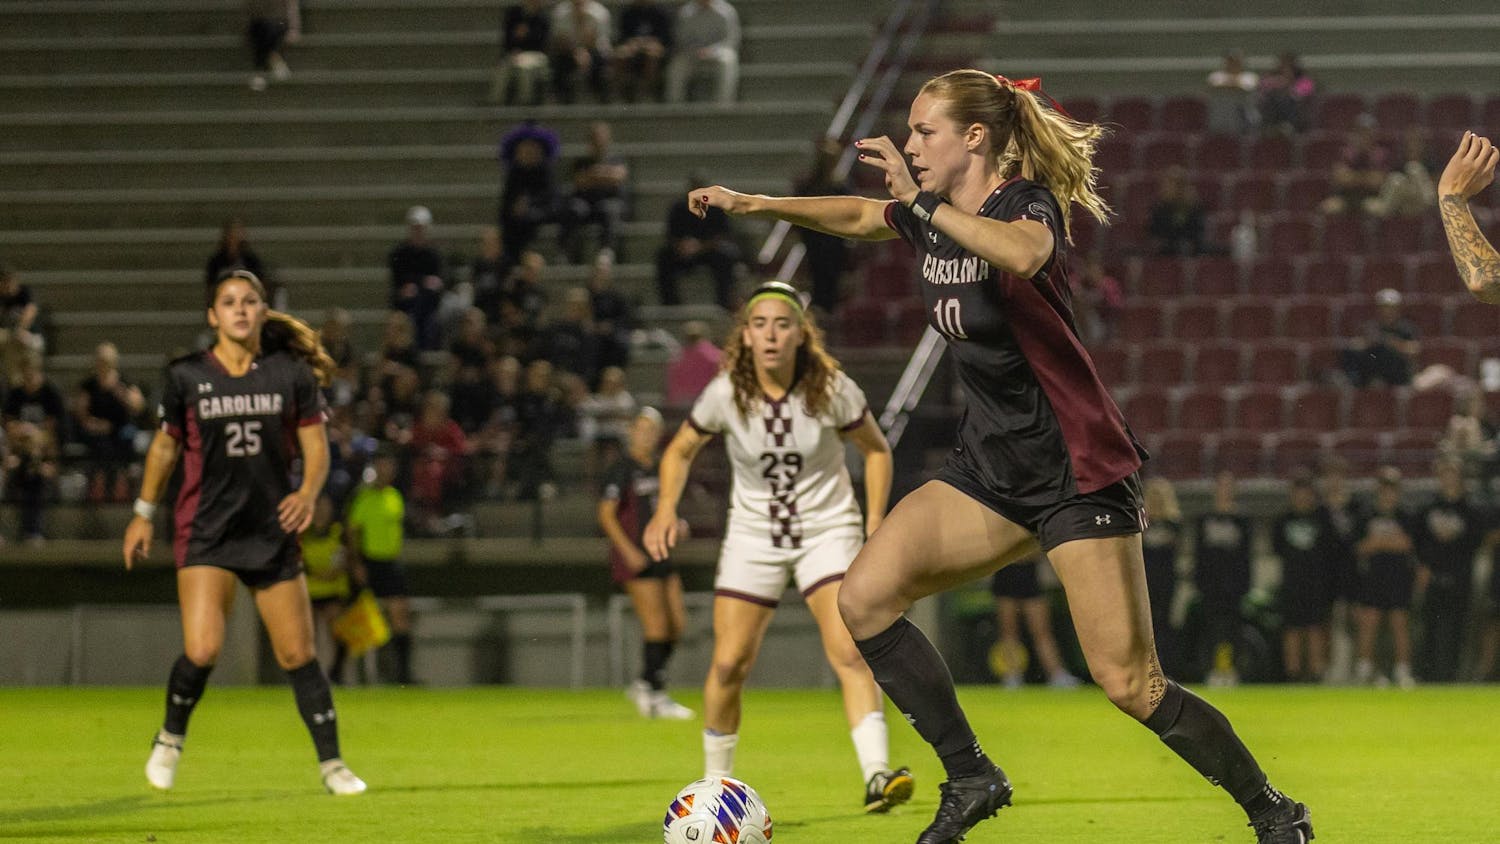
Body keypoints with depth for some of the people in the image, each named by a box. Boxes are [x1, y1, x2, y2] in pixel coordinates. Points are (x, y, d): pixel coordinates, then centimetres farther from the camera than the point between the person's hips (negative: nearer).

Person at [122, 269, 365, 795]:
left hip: (273, 531, 1)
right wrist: (144, 513, 16)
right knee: (202, 649, -16)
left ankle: (332, 765, 13)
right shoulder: (186, 376, 0)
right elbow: (165, 445, 13)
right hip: (205, 532, -1)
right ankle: (170, 740, 11)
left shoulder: (291, 373, 0)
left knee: (298, 654, 1)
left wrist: (308, 493, -15)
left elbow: (315, 445, 4)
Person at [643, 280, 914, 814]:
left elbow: (876, 449, 5)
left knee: (850, 652, -20)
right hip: (754, 537, 1)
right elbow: (681, 450, 7)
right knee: (730, 664, -3)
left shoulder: (832, 389, -13)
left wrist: (875, 523, -4)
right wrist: (666, 509, -9)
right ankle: (715, 783, 17)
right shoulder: (725, 394, -11)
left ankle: (876, 777, -29)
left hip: (828, 530, -1)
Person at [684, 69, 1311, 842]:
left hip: (1078, 473, -8)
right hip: (991, 467, 8)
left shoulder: (1028, 203, -16)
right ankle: (970, 778, 4)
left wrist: (922, 201, -38)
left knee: (1129, 683, -10)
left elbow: (1022, 255, -42)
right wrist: (755, 205, 20)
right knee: (864, 598, -7)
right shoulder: (934, 218, 6)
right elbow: (857, 216, 27)